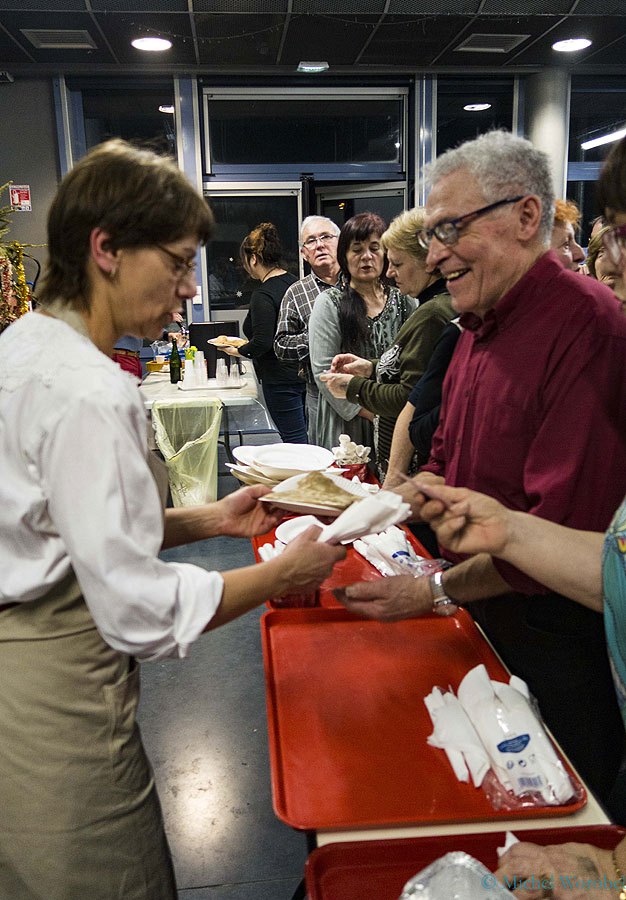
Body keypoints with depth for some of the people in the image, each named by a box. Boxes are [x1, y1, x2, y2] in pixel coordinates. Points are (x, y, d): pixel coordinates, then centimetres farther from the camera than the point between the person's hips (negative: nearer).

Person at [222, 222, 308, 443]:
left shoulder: (262, 295, -18)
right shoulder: (294, 282, 8)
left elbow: (262, 342, -24)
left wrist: (237, 351, -5)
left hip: (281, 378, -9)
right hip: (305, 372, 9)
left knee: (294, 439, -2)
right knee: (304, 437, 16)